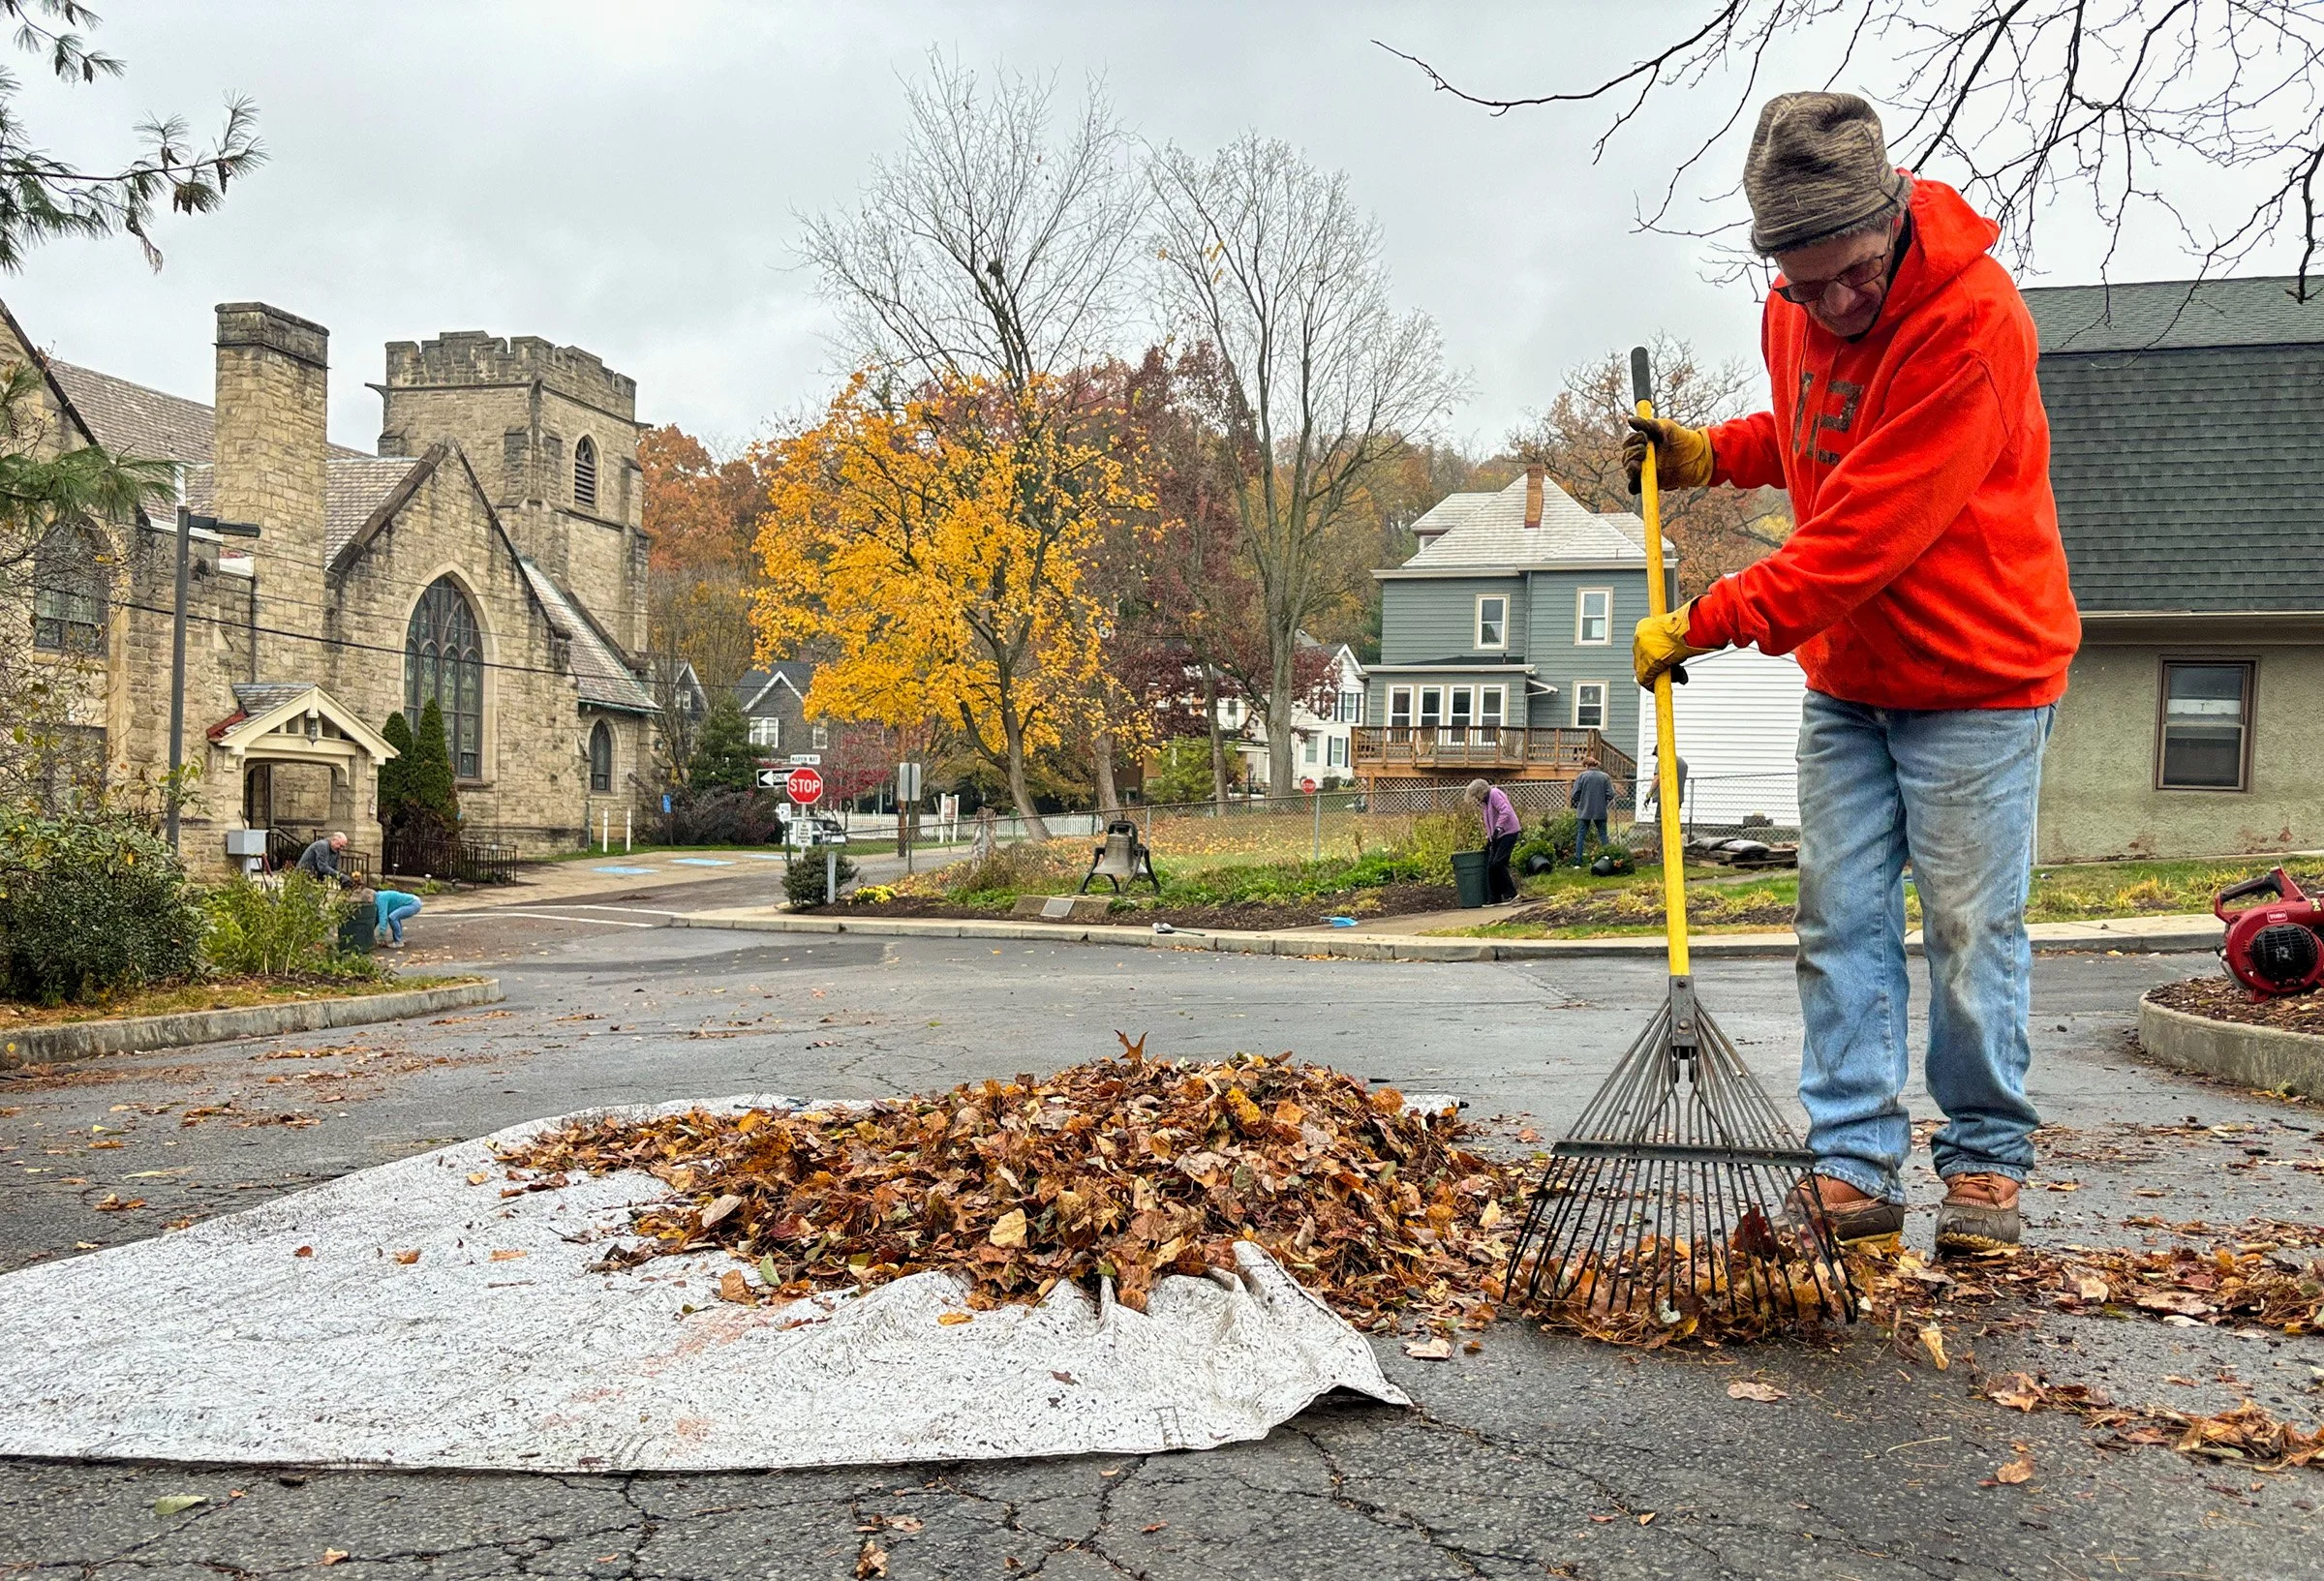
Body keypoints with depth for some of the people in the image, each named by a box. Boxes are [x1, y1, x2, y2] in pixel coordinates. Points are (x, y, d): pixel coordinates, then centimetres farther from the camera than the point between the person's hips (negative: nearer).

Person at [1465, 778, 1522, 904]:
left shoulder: (1495, 794, -10)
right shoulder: (1486, 801, 20)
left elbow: (1506, 812, -22)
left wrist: (1498, 828, -26)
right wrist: (1489, 838, 21)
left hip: (1508, 832, -10)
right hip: (1498, 836, 10)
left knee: (1497, 864, -17)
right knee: (1491, 865, 3)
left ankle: (1511, 894, -10)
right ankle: (1494, 898, 4)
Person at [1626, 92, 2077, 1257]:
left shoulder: (1973, 320, -23)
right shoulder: (1795, 310, 1)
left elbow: (1869, 531, -27)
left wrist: (1702, 624, -22)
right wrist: (1712, 453, 6)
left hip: (1976, 677, -6)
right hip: (1845, 678, 7)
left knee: (1971, 926, 0)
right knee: (1841, 921, 3)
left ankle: (1985, 1160, 16)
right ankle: (1855, 1165, 8)